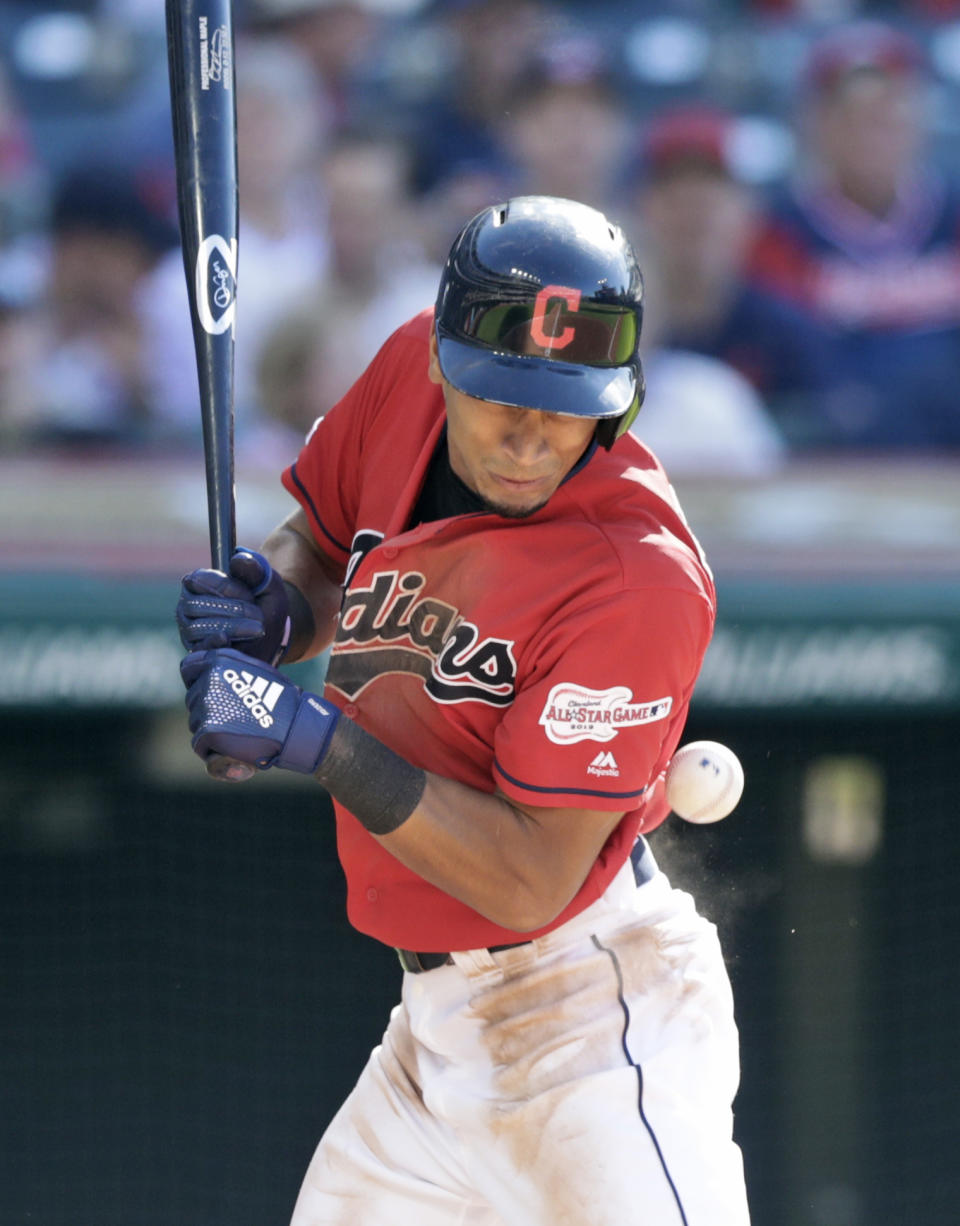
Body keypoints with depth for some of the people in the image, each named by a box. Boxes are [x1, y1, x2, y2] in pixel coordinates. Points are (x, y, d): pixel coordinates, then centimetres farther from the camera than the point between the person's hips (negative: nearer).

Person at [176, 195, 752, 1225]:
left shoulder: (640, 581, -24)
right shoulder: (410, 374, -3)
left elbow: (531, 882, -23)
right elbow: (323, 540, 17)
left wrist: (320, 742, -26)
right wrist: (271, 614, -6)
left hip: (593, 1020, -7)